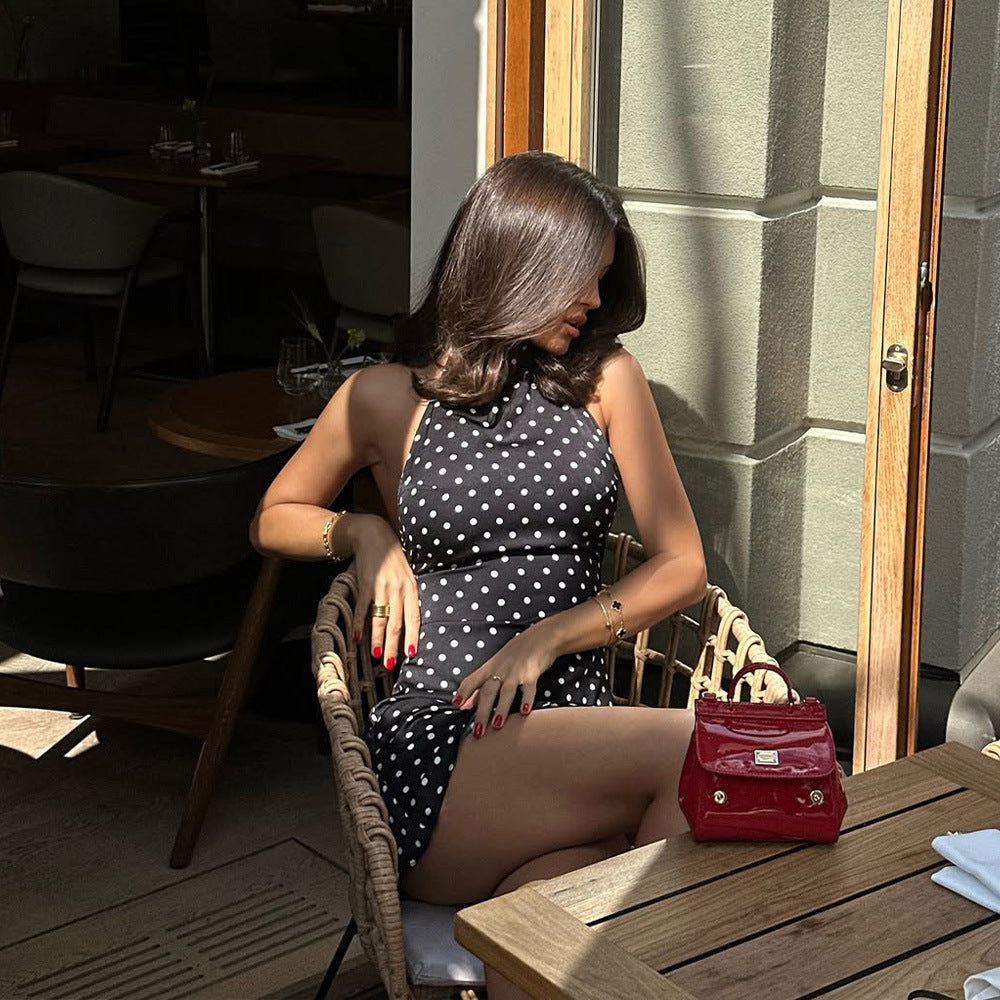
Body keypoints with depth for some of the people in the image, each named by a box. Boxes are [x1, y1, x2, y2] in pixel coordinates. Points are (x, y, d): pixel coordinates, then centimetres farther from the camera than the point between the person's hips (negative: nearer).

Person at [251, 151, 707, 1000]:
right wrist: (365, 533, 5)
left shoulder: (606, 379, 14)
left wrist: (546, 637, -4)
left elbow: (682, 565, 12)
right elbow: (274, 520, 27)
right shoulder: (388, 398, 10)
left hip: (580, 752, 2)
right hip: (438, 757, -2)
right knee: (695, 750, -29)